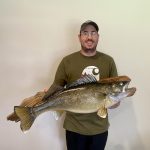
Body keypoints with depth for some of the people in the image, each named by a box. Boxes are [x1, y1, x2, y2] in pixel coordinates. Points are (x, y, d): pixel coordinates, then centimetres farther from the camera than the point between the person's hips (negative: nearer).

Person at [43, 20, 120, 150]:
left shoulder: (108, 61, 0)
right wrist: (44, 97, -20)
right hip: (74, 127, -1)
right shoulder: (67, 61, -6)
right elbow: (56, 88, -2)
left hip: (100, 127, 2)